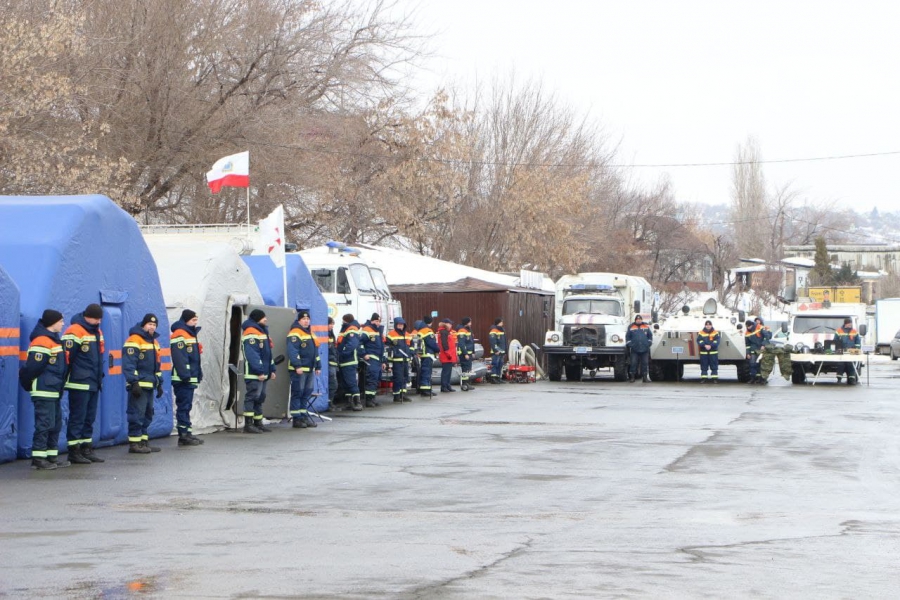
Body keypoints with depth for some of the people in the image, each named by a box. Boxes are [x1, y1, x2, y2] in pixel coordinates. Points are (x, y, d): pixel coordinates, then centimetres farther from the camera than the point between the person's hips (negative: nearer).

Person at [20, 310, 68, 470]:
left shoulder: (54, 341, 16)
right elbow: (32, 367, -19)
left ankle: (52, 456, 19)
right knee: (44, 424, -8)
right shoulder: (42, 342, -17)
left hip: (54, 392, 10)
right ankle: (38, 458, -5)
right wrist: (28, 384, -8)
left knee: (56, 423, 13)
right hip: (43, 392, -10)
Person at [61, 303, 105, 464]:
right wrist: (66, 379, -16)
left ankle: (87, 449, 20)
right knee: (77, 418, -4)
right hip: (79, 384, -9)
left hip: (94, 384, 9)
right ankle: (74, 451, 1)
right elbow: (66, 357, -17)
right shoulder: (75, 332, -14)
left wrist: (99, 378, 22)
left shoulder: (97, 332, 15)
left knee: (90, 418, 13)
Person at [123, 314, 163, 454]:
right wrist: (134, 383, -21)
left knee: (147, 414, 13)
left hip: (149, 385, 9)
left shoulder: (154, 341, 19)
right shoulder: (134, 340, -10)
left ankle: (144, 441, 19)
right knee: (137, 414, -10)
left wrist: (159, 383, 23)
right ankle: (134, 443, -7)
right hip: (138, 385, -9)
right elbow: (129, 364, -17)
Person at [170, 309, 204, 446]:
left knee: (186, 406, 13)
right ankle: (184, 435, -6)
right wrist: (185, 375, -23)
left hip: (189, 378, 10)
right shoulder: (179, 335, -13)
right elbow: (179, 357, -21)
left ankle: (186, 433, 17)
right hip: (183, 379, -10)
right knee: (184, 406, -7)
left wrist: (198, 374, 20)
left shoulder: (190, 333, 19)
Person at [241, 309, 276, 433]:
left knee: (260, 397, 13)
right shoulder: (251, 333, -13)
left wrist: (271, 369, 19)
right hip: (253, 373, -10)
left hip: (263, 373, 10)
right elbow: (252, 354, -21)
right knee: (252, 396, -10)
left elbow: (268, 353, 24)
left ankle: (258, 423, 20)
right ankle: (248, 424, -10)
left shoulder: (262, 331, 20)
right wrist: (259, 371, -24)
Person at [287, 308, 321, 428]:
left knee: (307, 393, 13)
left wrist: (318, 366, 23)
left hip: (310, 369, 9)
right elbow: (292, 351, -19)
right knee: (297, 393, -6)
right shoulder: (295, 333, -10)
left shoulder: (310, 333, 20)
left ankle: (304, 416, 20)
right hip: (299, 369, -9)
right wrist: (297, 366, -25)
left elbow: (315, 351, 26)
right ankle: (296, 418, -4)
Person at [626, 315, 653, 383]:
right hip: (634, 349, -1)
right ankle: (632, 377, 2)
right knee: (634, 363, -3)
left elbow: (650, 336, 14)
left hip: (645, 349, 1)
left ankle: (645, 377, 8)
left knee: (645, 363, 3)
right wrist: (629, 344, -1)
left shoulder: (646, 327, 10)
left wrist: (648, 343, 4)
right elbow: (627, 337, 9)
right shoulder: (631, 327, 7)